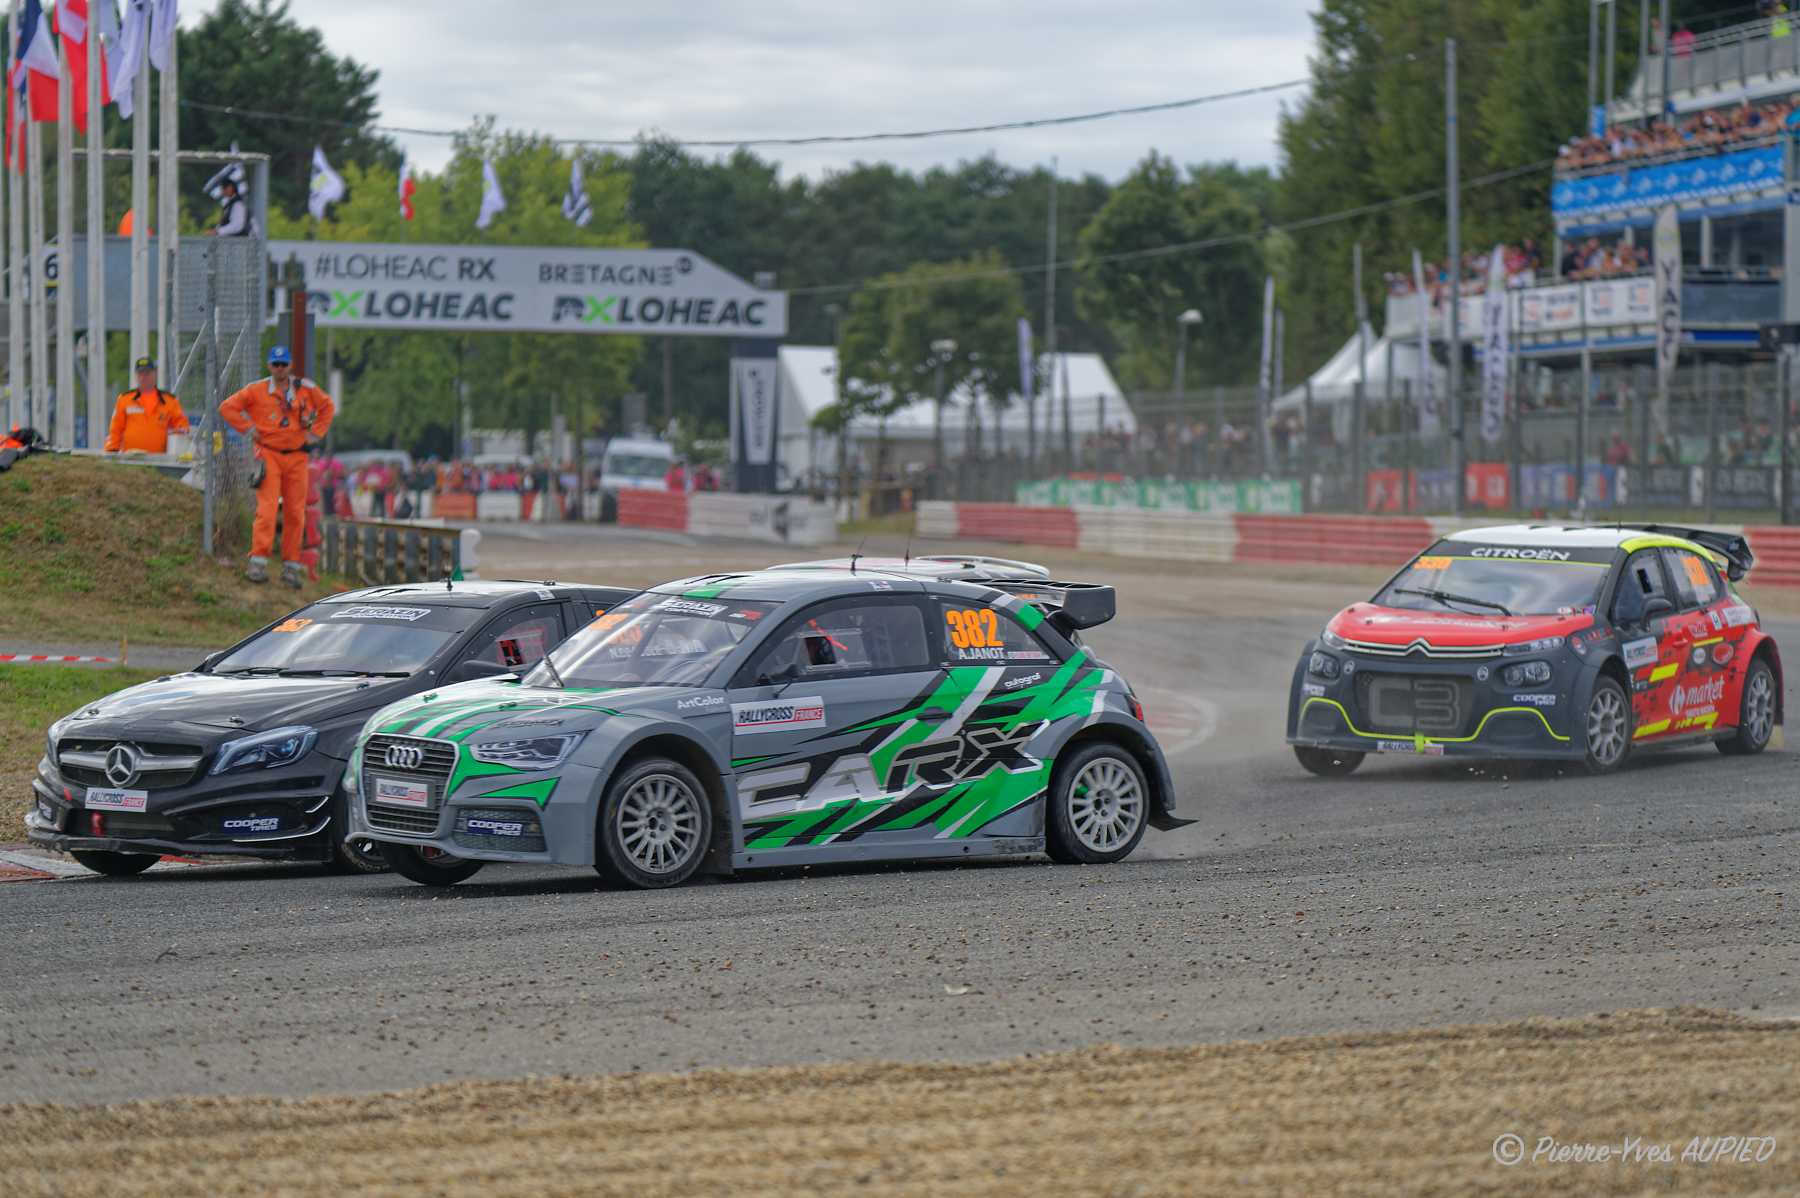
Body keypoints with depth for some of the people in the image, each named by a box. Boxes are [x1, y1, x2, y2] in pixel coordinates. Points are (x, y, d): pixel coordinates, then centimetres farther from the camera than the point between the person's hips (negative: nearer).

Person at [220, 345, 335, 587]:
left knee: (295, 513, 3)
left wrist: (316, 433, 11)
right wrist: (248, 429, -2)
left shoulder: (306, 389, 6)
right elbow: (228, 407, 3)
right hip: (269, 455, -3)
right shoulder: (257, 390, -1)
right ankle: (258, 563, -16)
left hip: (296, 457, 3)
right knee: (267, 509, -14)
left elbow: (327, 406, 21)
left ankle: (291, 567, 11)